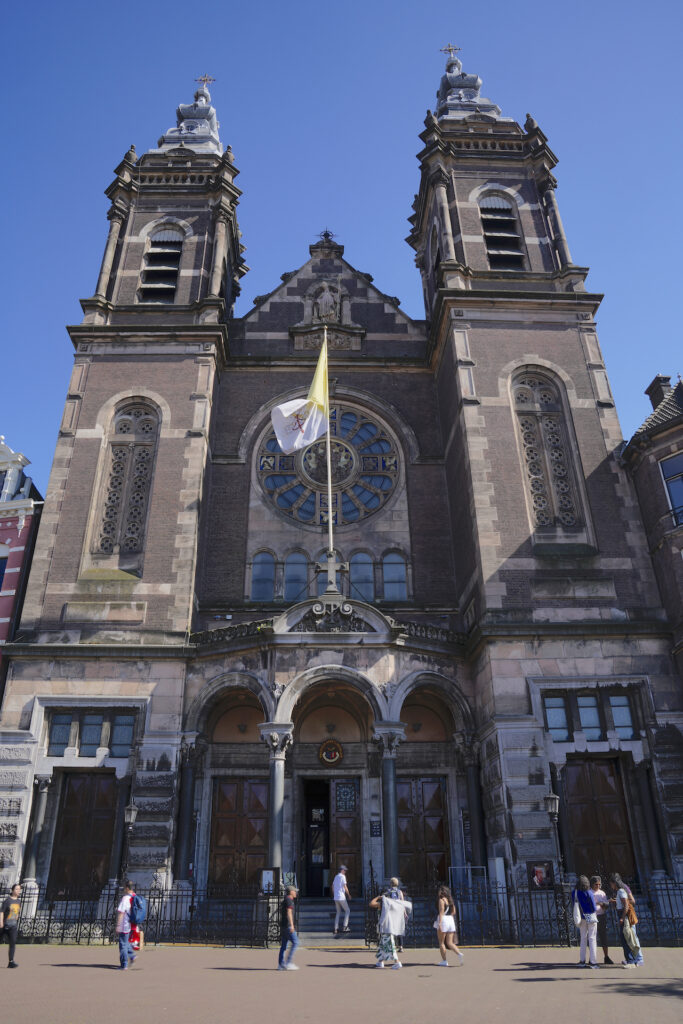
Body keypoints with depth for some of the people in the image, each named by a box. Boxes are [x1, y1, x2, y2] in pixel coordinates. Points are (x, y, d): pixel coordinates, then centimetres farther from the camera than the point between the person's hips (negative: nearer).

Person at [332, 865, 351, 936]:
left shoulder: (335, 877, 16)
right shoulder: (342, 876, -8)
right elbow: (345, 887, -12)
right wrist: (349, 895, 1)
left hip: (335, 897, 7)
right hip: (341, 897, -7)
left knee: (338, 912, 14)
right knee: (347, 911, 5)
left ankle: (336, 929, 8)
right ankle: (345, 926, -3)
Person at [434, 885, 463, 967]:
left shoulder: (441, 900, -9)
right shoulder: (450, 900, 14)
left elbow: (441, 912, -17)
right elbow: (453, 912, 18)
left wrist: (439, 924, -21)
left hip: (443, 920, -7)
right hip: (451, 920, 7)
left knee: (441, 942, 6)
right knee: (450, 943, 6)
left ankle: (444, 961, 5)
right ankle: (459, 954, -16)